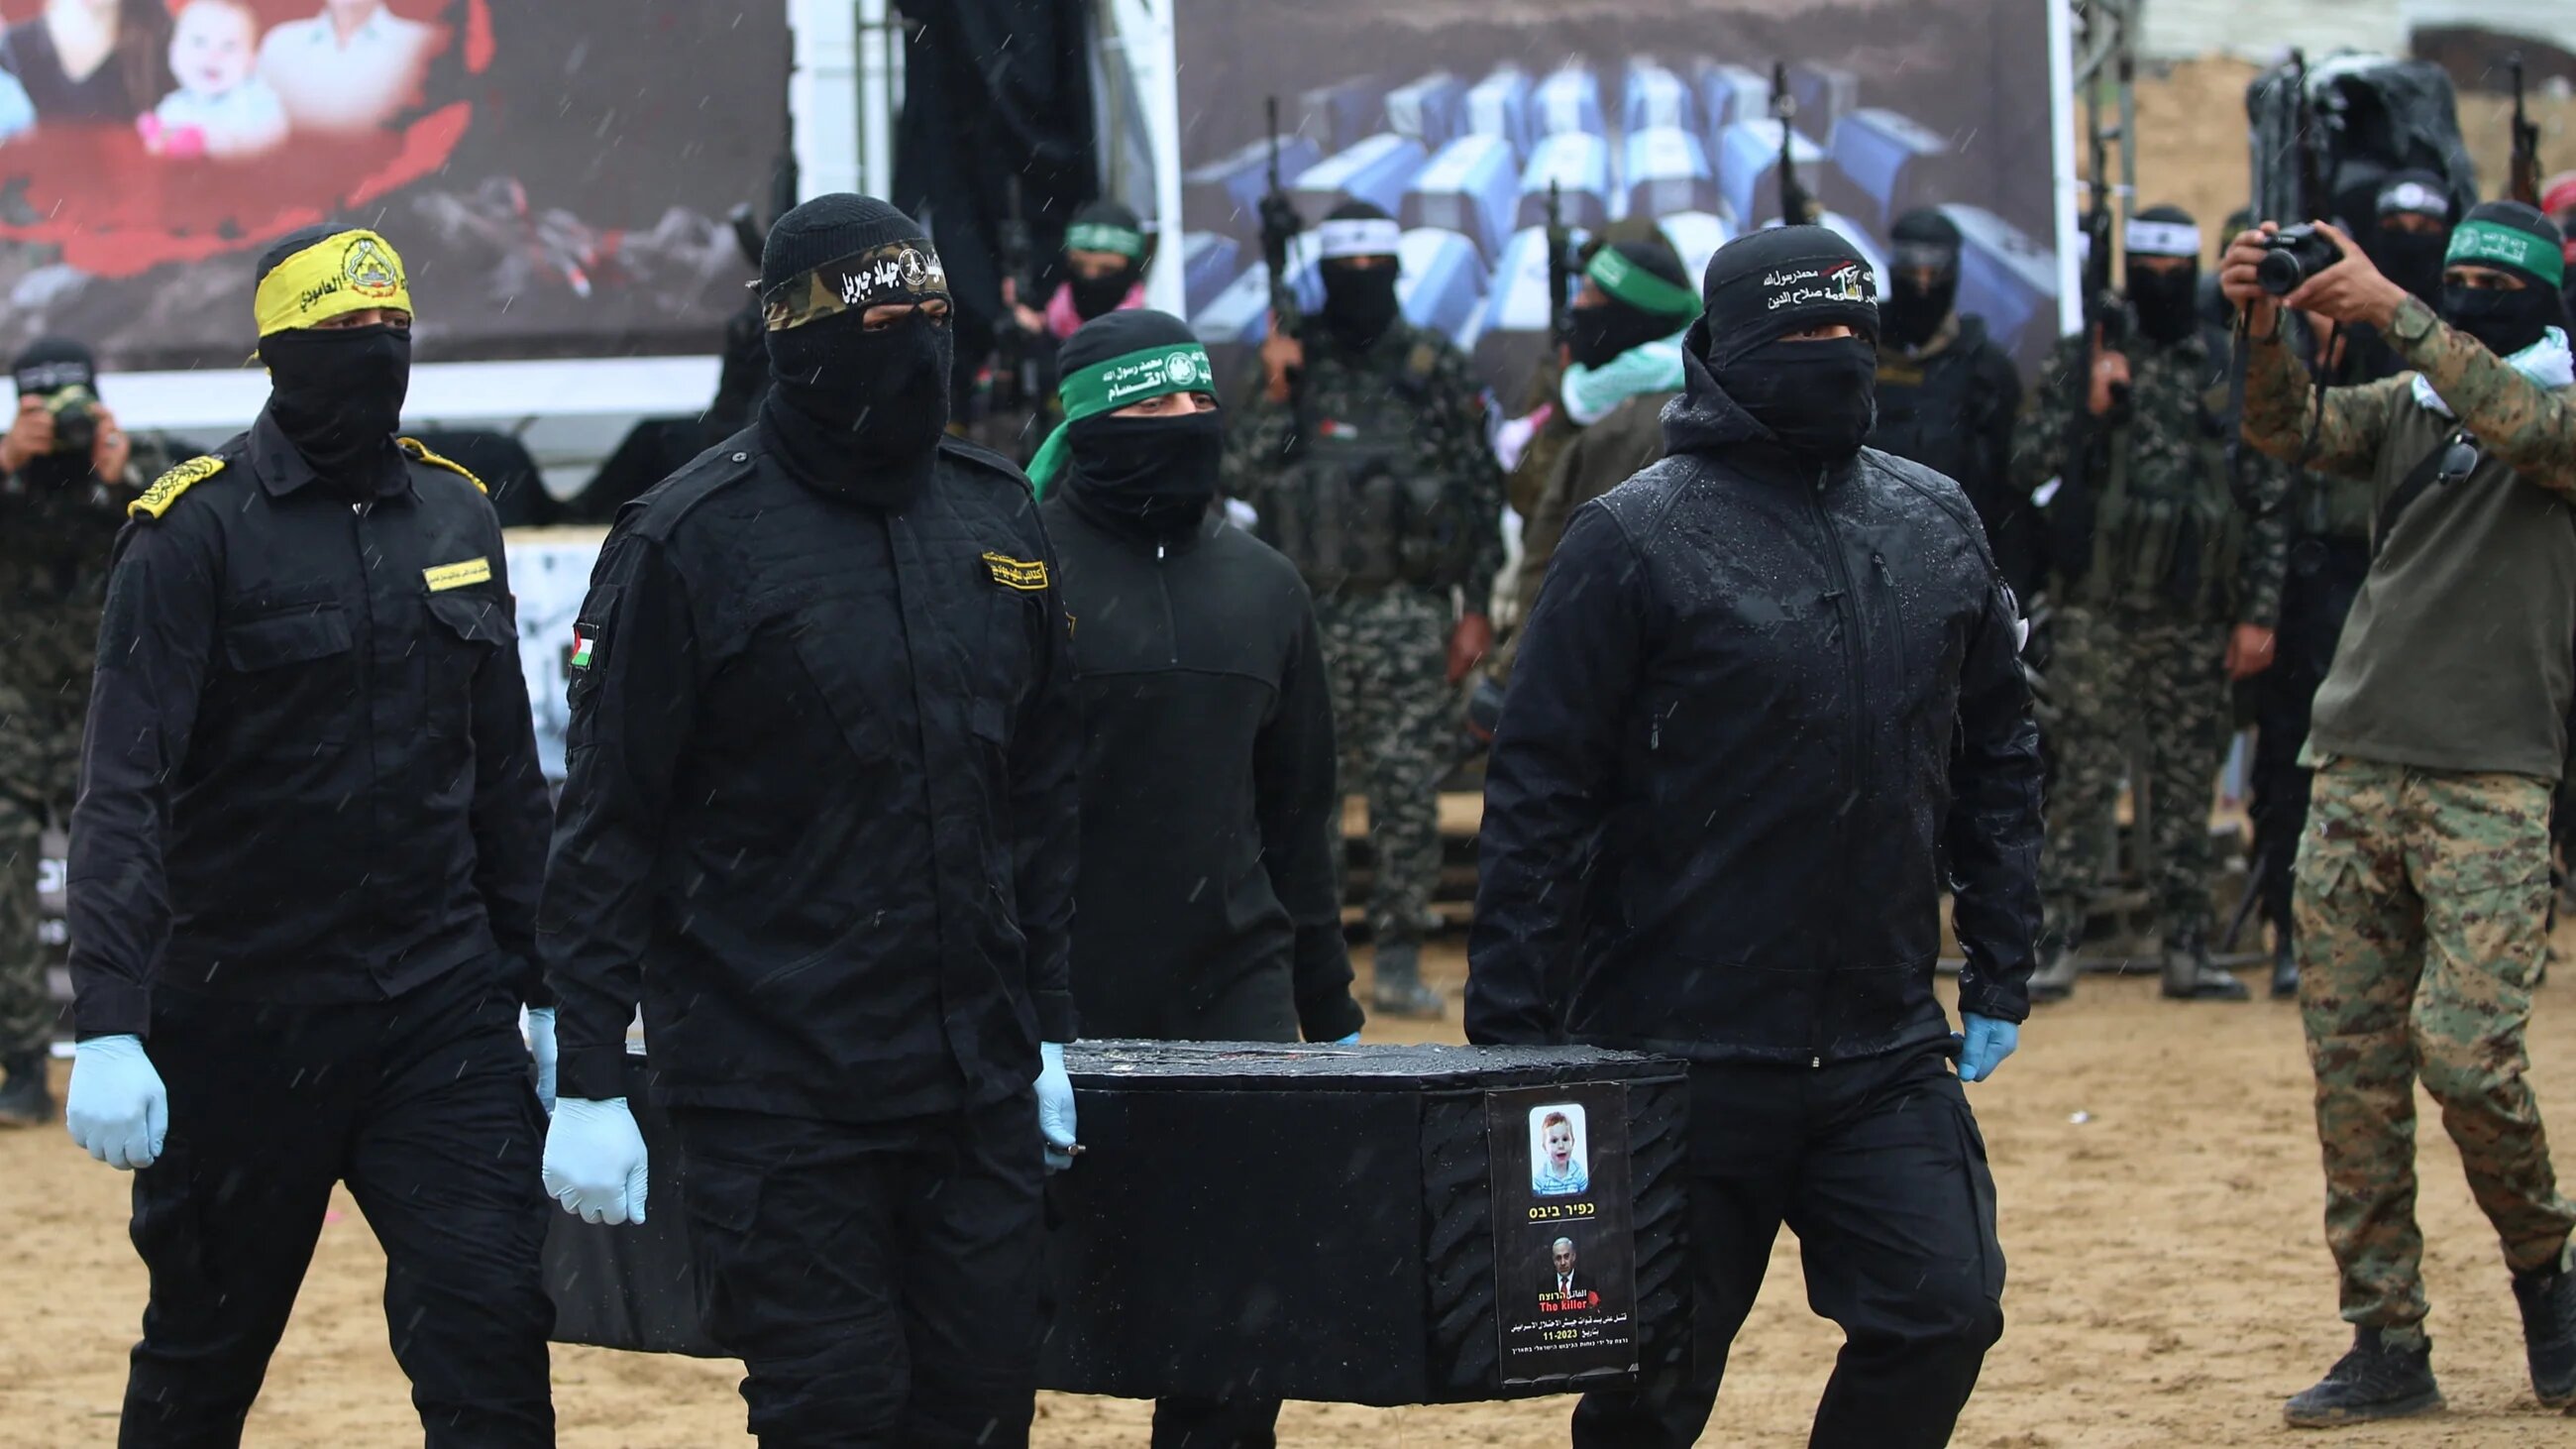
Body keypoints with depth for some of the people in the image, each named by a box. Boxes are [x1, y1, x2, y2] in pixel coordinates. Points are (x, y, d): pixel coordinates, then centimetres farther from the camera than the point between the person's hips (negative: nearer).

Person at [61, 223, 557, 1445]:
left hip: (443, 1009, 3)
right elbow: (121, 792, -15)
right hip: (244, 1015, -3)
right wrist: (107, 1027, -25)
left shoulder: (454, 515, 9)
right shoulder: (195, 530, -8)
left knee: (494, 1333, -8)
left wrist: (545, 990, 16)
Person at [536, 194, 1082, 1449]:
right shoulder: (688, 540, -8)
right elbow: (607, 827, -8)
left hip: (976, 1079, 5)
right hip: (777, 1092, -5)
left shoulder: (1000, 521, 9)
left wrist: (1048, 1033, 15)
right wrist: (589, 1084, -11)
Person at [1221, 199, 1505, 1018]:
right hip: (1306, 609, 1)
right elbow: (1241, 480, 2)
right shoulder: (1289, 364, 7)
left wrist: (1477, 608, 0)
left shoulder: (1437, 369, 4)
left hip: (1409, 614, -1)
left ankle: (1400, 958, 2)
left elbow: (1482, 491, 5)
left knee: (1407, 790, -3)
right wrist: (1274, 396, -12)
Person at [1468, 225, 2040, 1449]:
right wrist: (1511, 1032, -12)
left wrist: (2000, 974, 12)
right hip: (1686, 1057, -4)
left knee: (1941, 1315, -6)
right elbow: (1539, 795, -8)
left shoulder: (1936, 524, 9)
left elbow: (1997, 757, 17)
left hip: (1888, 1054, 4)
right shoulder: (1634, 539, -8)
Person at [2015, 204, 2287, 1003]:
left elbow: (2266, 505, 8)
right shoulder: (2080, 361, 4)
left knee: (2189, 783, 6)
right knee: (2084, 774, -3)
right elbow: (2027, 467, -1)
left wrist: (2260, 612, 3)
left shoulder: (2230, 375, 8)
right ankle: (2061, 943, -1)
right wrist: (2088, 411, -16)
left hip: (2196, 615, 2)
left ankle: (2186, 949, 11)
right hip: (2099, 607, -2)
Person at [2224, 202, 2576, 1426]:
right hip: (2356, 773, 5)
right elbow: (2285, 427, -2)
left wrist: (2392, 310, -27)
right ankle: (2386, 1345, 7)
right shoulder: (2403, 407, 15)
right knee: (2351, 1067, 2)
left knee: (2463, 1049, -16)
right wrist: (2266, 323, -22)